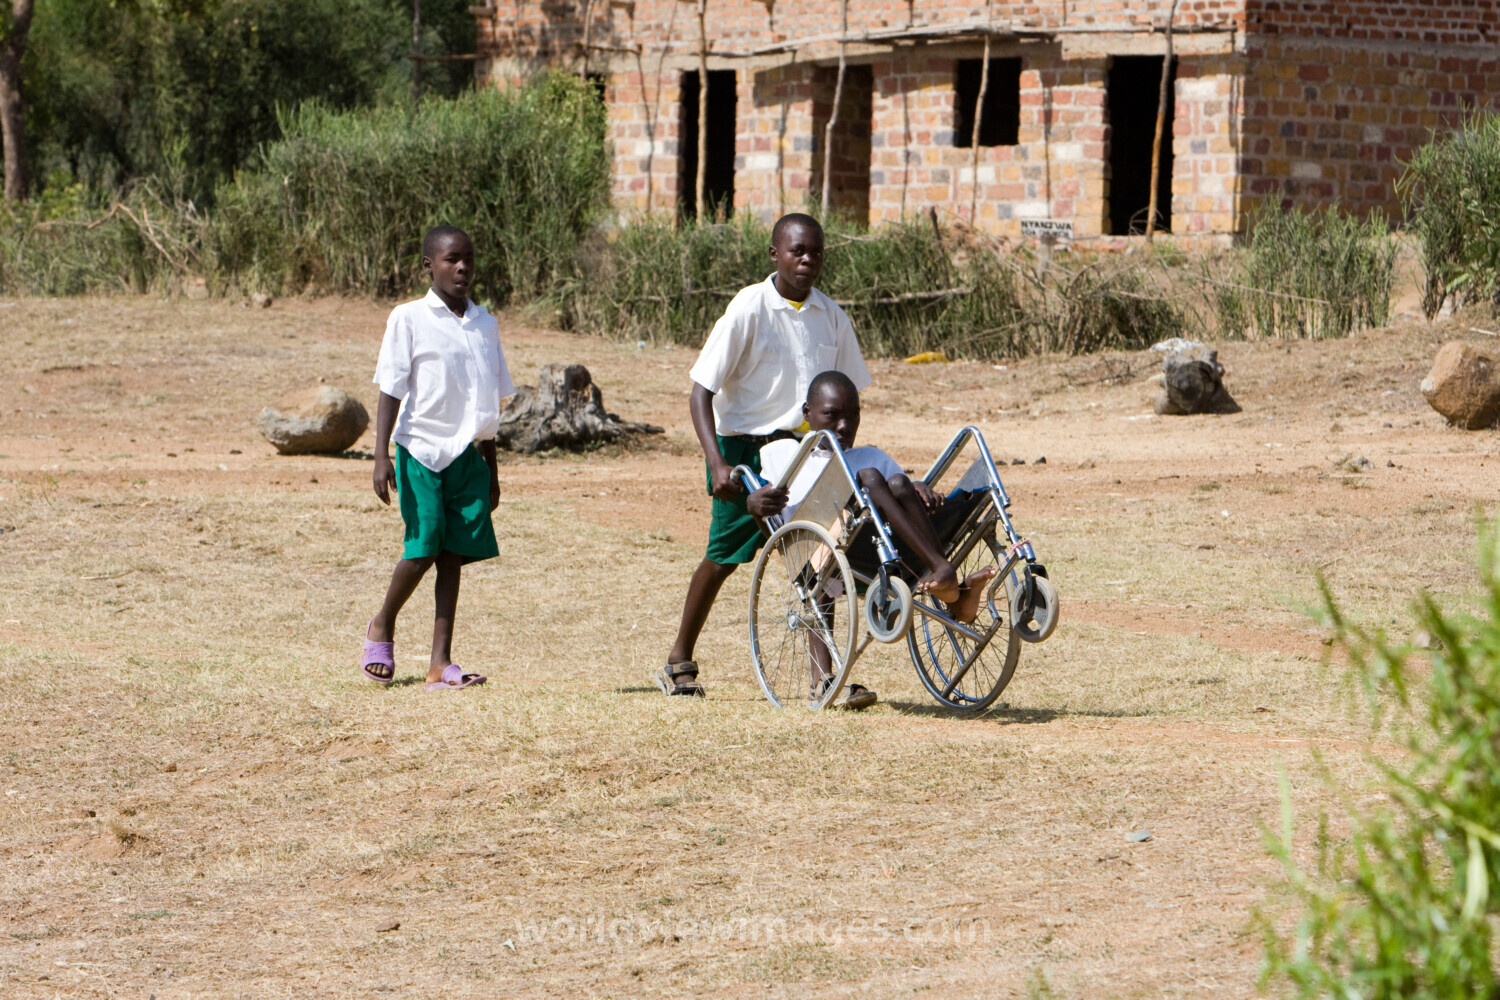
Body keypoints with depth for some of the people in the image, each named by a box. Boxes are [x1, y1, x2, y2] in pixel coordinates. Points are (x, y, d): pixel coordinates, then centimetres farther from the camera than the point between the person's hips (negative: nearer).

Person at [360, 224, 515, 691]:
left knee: (453, 555, 0)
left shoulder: (485, 324, 11)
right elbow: (391, 391, -6)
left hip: (468, 454, 5)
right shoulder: (409, 319, -4)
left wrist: (491, 468, 20)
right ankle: (382, 627, 16)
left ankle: (441, 662, 2)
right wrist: (382, 456, -14)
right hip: (422, 450, -5)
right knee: (423, 547, -11)